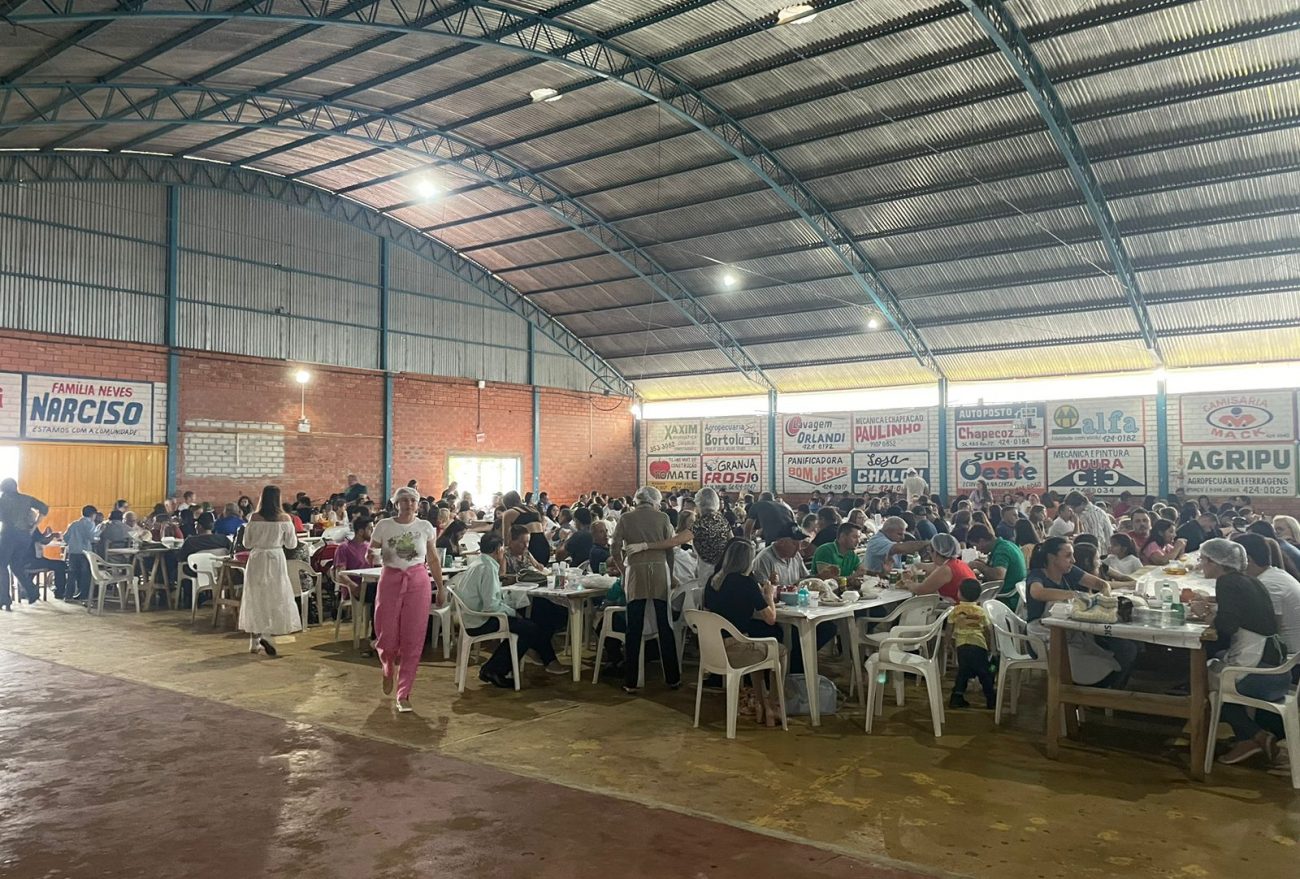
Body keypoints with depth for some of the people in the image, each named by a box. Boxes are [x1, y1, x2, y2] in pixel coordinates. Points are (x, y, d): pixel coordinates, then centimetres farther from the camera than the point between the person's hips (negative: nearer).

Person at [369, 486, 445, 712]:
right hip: (390, 581, 0)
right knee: (386, 637, 0)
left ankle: (404, 694, 10)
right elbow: (369, 555, 3)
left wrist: (440, 587, 9)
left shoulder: (425, 527, 3)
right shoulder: (383, 526, -1)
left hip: (418, 583, 1)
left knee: (413, 641, -1)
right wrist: (374, 555, -21)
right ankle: (388, 668, 37)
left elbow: (433, 560, 9)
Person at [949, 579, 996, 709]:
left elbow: (949, 628, 9)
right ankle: (991, 699, 15)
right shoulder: (981, 611, 6)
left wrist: (951, 642, 24)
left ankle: (957, 697, 7)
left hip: (962, 645, 1)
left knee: (963, 672, 11)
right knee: (984, 673, 9)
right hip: (979, 645, -1)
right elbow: (986, 630, 11)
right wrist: (988, 644, 25)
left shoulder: (956, 610, 5)